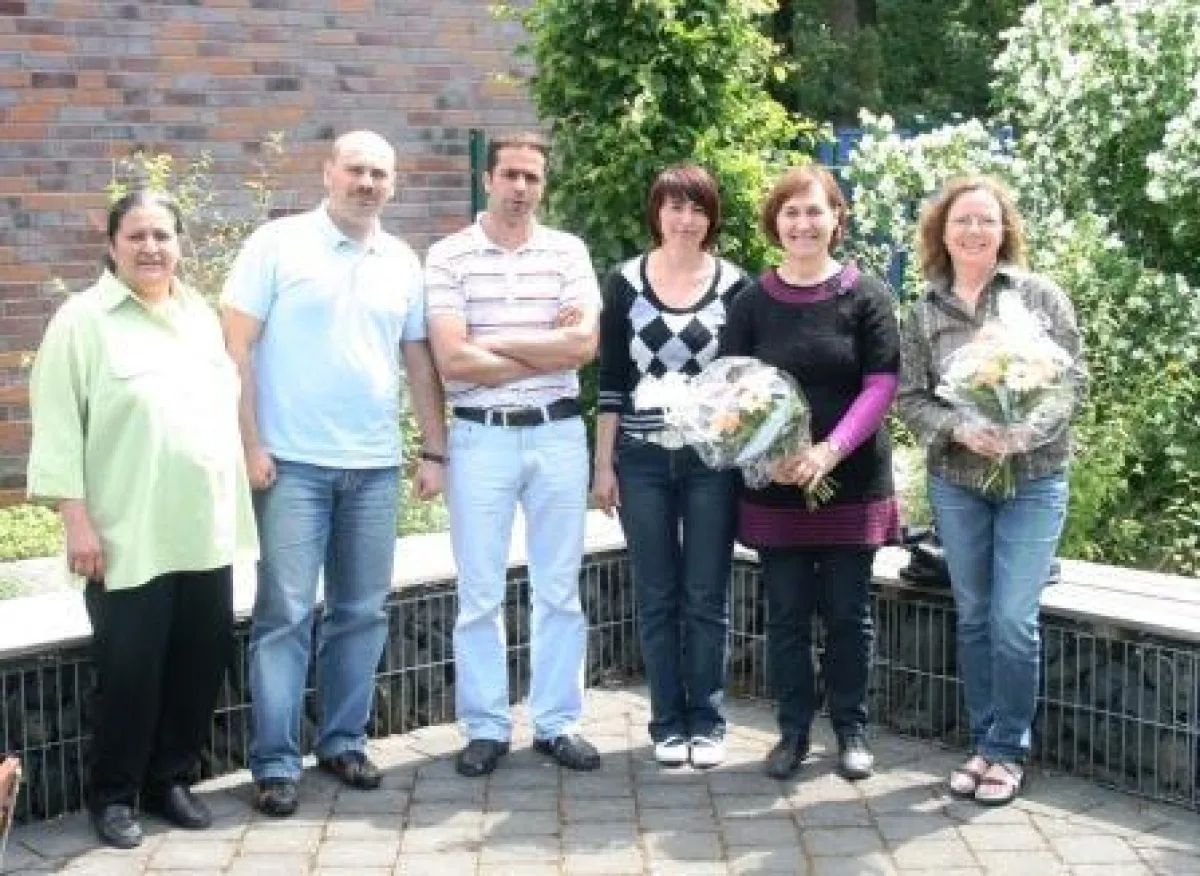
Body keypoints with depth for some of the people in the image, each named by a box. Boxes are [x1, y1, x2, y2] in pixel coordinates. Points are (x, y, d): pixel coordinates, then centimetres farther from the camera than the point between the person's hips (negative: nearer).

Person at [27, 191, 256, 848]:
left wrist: (234, 508, 15)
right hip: (129, 538, -6)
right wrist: (77, 520, -15)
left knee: (202, 661, 10)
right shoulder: (83, 319, -6)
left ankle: (170, 780, 27)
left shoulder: (201, 317, 12)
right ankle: (112, 794, 19)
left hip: (205, 532, 6)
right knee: (130, 669, 1)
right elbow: (58, 428, -10)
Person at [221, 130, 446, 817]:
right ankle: (275, 762, 5)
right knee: (286, 614, -3)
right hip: (293, 462, -4)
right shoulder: (277, 244, -3)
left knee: (363, 612, 10)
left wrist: (436, 451, 11)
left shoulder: (404, 263, 10)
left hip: (376, 466, 5)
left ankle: (343, 741, 23)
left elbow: (420, 362, 15)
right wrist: (249, 444, -11)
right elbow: (236, 347, -5)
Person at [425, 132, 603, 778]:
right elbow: (452, 361, -13)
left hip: (558, 436, 2)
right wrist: (547, 348, -8)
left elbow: (584, 346, -9)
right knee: (480, 593, 5)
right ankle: (486, 727, 16)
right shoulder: (448, 257, -2)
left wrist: (493, 342, -10)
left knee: (559, 589, 9)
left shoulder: (569, 252, 4)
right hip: (481, 438, -2)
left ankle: (557, 723, 20)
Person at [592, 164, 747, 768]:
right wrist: (603, 464, 1)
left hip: (712, 460, 0)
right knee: (657, 597, 6)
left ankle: (707, 721, 16)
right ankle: (667, 722, 16)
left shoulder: (734, 285, 0)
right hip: (642, 459, 0)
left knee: (706, 598, 5)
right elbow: (611, 379, 3)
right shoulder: (624, 283, 2)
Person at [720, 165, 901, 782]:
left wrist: (830, 450, -18)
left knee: (847, 611, 7)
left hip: (852, 482, -1)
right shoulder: (752, 302, 4)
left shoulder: (865, 295, -2)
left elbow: (882, 385, -7)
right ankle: (793, 730, 20)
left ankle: (852, 731, 21)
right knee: (786, 613, 8)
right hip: (775, 484, 2)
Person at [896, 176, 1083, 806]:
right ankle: (983, 743, 22)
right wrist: (960, 429, -17)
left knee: (1014, 622, -5)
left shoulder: (1041, 296, -2)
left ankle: (1008, 750, 10)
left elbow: (1073, 381, -4)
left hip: (1034, 480, -2)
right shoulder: (925, 311, 3)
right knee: (973, 618, 10)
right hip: (955, 482, 2)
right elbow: (909, 397, 1)